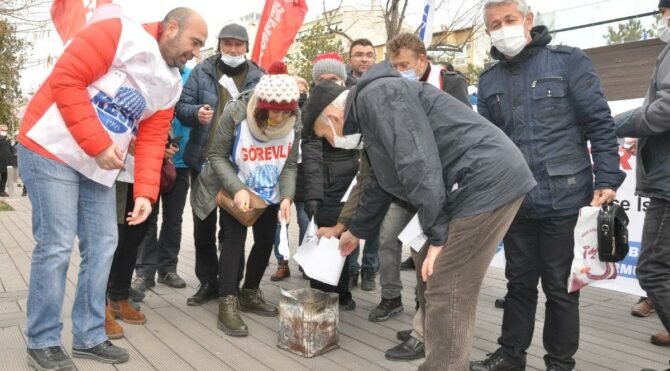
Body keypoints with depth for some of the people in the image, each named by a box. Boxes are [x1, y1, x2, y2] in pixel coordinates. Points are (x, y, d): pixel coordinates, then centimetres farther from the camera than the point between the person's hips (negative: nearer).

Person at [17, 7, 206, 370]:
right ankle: (42, 342, 9)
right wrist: (98, 145, -23)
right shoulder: (118, 34, -15)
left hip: (98, 166, 8)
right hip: (50, 148, -8)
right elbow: (65, 79, -22)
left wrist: (144, 192, -5)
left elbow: (152, 141, 6)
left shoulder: (170, 86, 7)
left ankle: (88, 336, 18)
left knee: (102, 245, 5)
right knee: (56, 245, -7)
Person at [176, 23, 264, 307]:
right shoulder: (202, 72, 2)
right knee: (203, 225, 9)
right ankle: (208, 282, 23)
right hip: (203, 159, 1)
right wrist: (196, 112, -21)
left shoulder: (259, 77, 2)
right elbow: (182, 106, -1)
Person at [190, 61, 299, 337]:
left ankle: (250, 294, 29)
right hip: (235, 192, -4)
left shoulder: (293, 122, -17)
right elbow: (217, 156, -19)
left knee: (266, 242, 10)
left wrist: (287, 196, -24)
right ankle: (228, 304, -5)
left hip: (271, 195, 4)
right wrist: (237, 189, -31)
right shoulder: (236, 114, -27)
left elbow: (290, 165, -8)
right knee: (234, 240, -13)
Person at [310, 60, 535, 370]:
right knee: (431, 273, 17)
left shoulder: (376, 95, -9)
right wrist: (357, 231, 47)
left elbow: (417, 162, -21)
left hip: (488, 180, -10)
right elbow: (378, 185, 35)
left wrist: (436, 234, -17)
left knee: (447, 294, -6)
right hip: (480, 184, 10)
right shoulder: (370, 113, 23)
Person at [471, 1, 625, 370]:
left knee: (560, 285, 8)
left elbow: (600, 123, -5)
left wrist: (606, 180, -11)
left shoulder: (568, 61, -2)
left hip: (564, 198, -4)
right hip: (514, 202, 4)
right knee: (520, 282, 16)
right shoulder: (489, 81, 10)